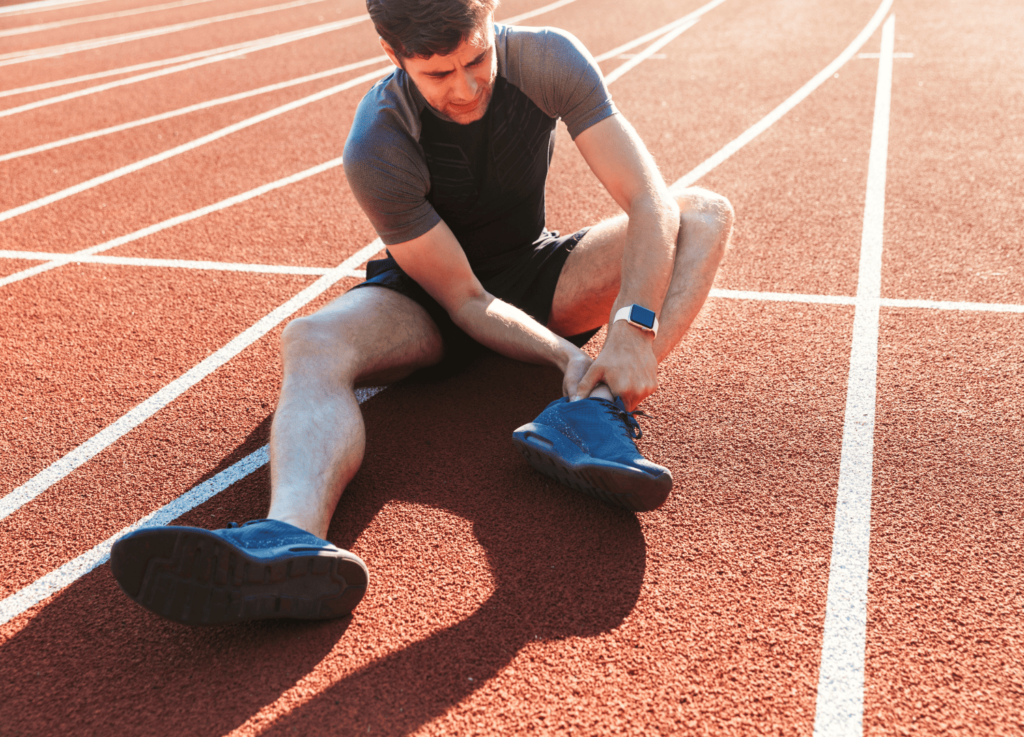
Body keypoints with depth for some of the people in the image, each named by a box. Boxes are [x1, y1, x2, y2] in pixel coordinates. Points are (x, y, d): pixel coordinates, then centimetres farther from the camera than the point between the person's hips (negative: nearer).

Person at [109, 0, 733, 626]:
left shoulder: (547, 59, -20)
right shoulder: (375, 150, -27)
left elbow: (649, 200, -25)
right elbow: (465, 299, -23)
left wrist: (633, 328, -40)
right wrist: (567, 356, -38)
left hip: (540, 278, 3)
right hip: (429, 298, -2)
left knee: (707, 212, -21)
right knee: (311, 344, -34)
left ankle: (592, 411, -41)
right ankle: (296, 534, -64)